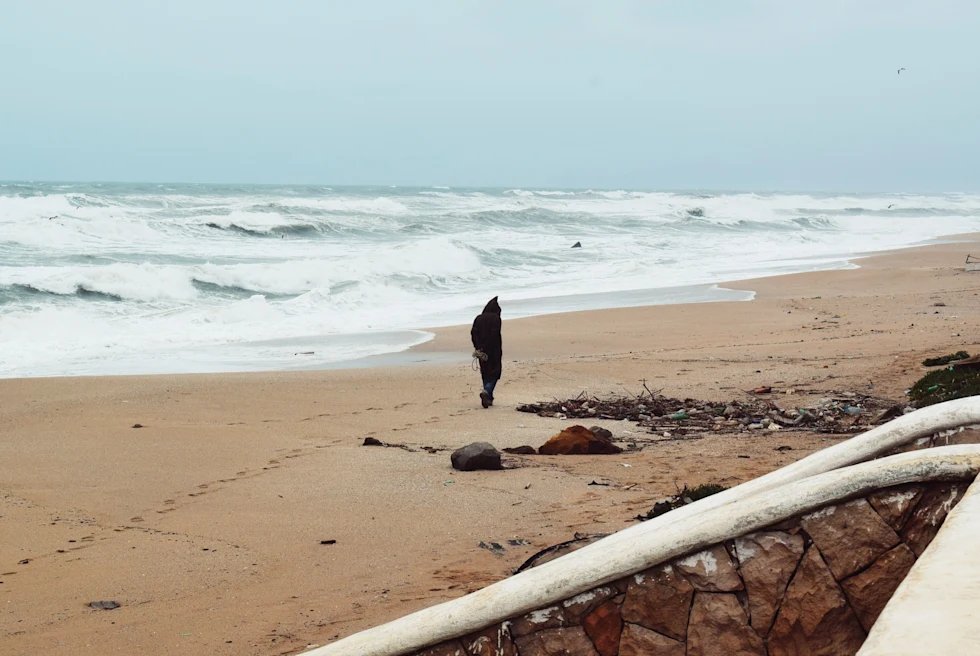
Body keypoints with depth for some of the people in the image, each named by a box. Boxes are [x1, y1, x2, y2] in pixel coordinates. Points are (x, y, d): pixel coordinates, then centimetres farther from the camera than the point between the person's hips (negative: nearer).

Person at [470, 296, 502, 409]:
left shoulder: (478, 318, 6)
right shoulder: (496, 318, -9)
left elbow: (473, 333, -3)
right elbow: (495, 334, -18)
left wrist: (478, 348, -5)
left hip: (481, 351, 5)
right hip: (493, 351, -5)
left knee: (485, 374, 15)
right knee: (494, 373, 4)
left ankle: (489, 398, 16)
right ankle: (486, 392, -20)